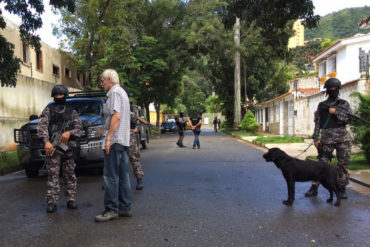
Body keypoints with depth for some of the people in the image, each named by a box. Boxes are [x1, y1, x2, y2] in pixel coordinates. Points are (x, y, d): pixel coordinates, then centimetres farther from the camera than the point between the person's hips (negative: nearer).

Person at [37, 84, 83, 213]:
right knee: (52, 175, -4)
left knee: (70, 175, 4)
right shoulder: (48, 109, 10)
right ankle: (51, 202, 0)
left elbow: (79, 129, 8)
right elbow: (42, 126, -3)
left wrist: (69, 132, -14)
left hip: (69, 147, 2)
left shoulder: (72, 112, 14)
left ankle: (71, 200, 12)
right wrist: (46, 141, -19)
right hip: (52, 146, -1)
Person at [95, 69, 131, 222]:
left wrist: (108, 137, -21)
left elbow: (116, 116, -20)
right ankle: (125, 208, 15)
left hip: (114, 140, -10)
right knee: (123, 176, 10)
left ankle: (111, 209, -3)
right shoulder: (122, 92, 23)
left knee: (110, 176, -7)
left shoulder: (115, 92, -8)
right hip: (123, 140, 10)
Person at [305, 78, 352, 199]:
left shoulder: (344, 104, 10)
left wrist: (336, 112, -12)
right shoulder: (322, 105, 11)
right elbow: (317, 123, 8)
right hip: (327, 138, 0)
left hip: (342, 138, 0)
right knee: (322, 163, 2)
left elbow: (349, 119, -1)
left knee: (343, 164, 2)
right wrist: (316, 138, 1)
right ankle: (314, 187, 7)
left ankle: (342, 188, 14)